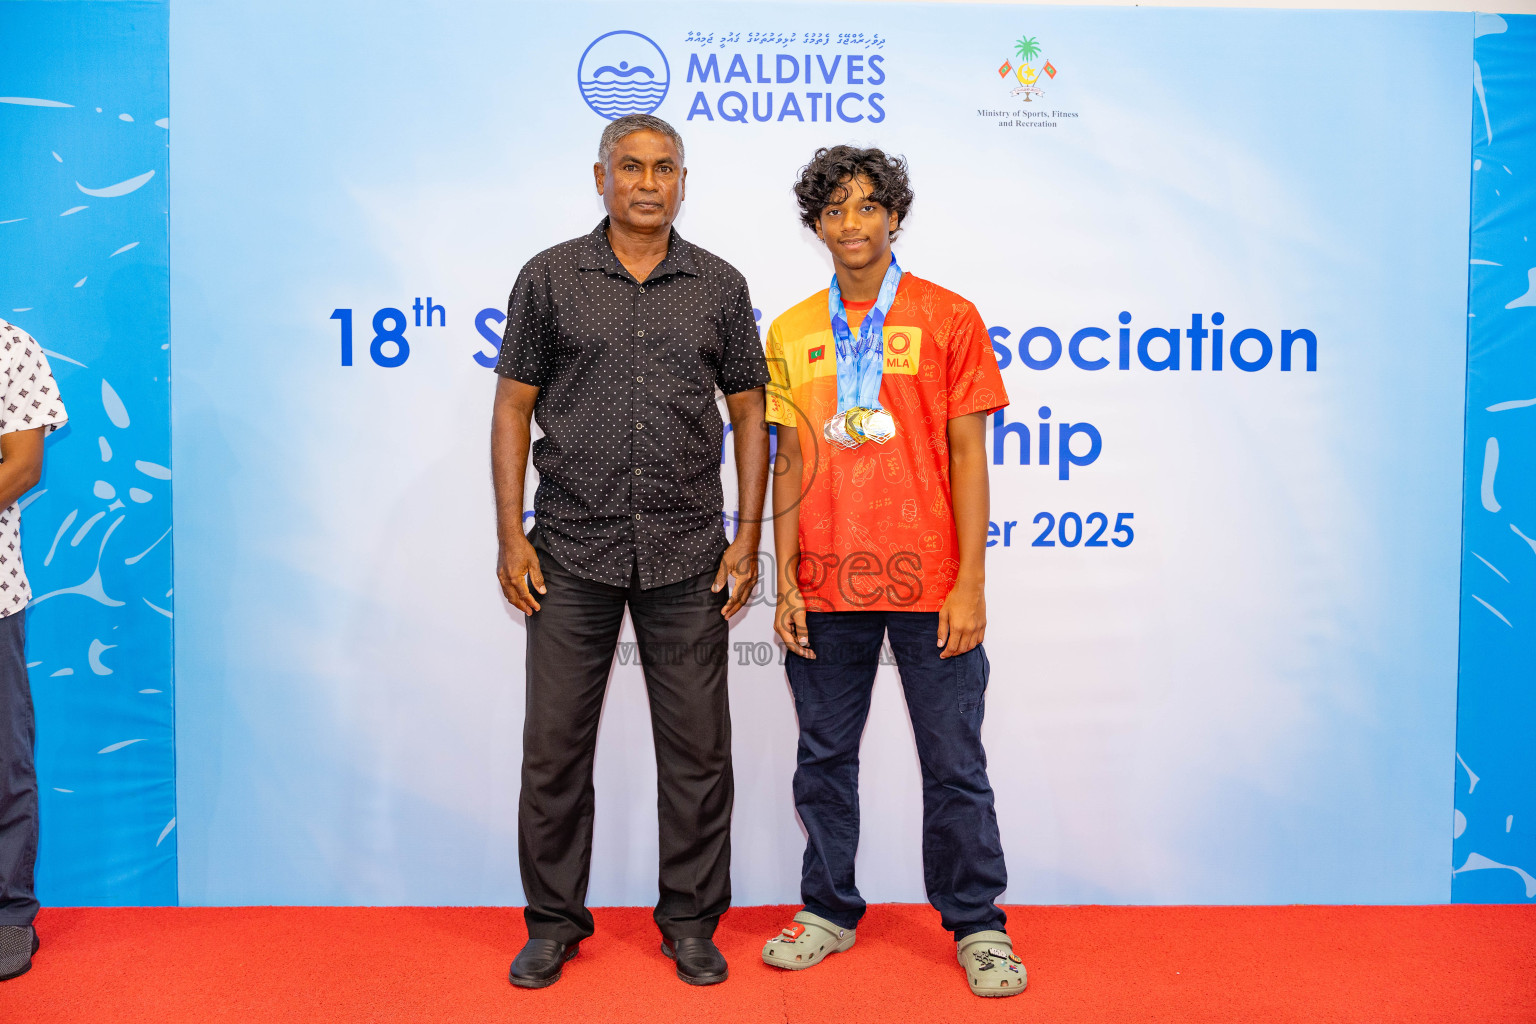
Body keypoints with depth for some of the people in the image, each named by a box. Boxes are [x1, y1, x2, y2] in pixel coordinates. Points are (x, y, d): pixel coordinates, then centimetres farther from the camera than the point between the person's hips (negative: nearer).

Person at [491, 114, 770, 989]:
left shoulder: (719, 286, 7)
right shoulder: (550, 278, 4)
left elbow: (749, 412, 8)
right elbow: (514, 407, 4)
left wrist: (749, 537, 1)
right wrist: (511, 537, -2)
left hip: (687, 556, 1)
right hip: (572, 552, 0)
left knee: (697, 746, 6)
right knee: (555, 743, 6)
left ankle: (692, 921, 23)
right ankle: (554, 922, 24)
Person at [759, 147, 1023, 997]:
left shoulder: (949, 318, 1)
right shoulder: (791, 333, 9)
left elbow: (968, 457, -2)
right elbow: (791, 463, 10)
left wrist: (970, 586, -8)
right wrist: (785, 584, 4)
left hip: (927, 586, -3)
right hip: (826, 591, 3)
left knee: (954, 764, 5)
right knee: (824, 759, 12)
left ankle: (979, 927, 21)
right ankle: (829, 911, 29)